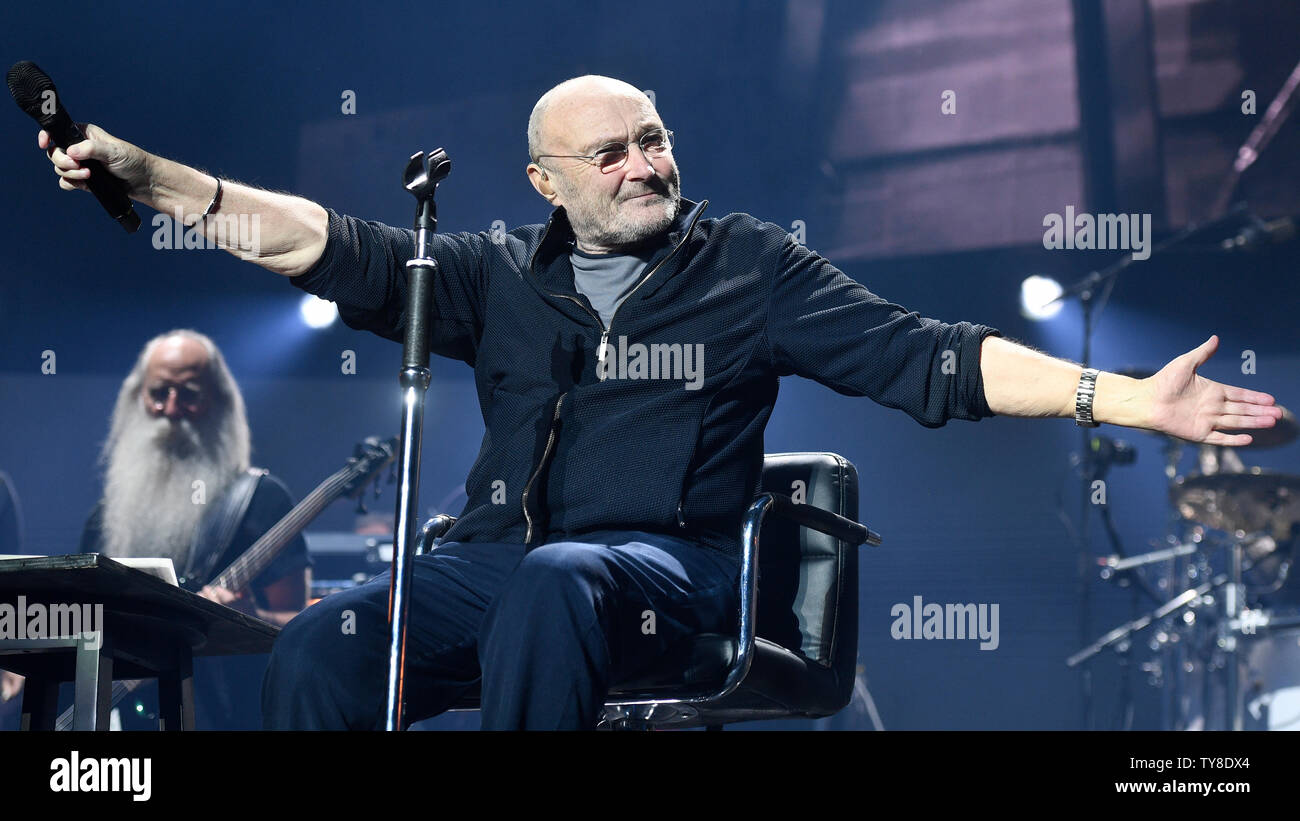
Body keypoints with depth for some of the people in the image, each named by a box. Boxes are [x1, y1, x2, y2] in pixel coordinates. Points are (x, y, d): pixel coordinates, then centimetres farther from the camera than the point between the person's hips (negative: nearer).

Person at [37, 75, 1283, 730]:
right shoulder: (501, 276, 15)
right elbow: (332, 248, 8)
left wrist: (1121, 398, -10)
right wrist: (152, 177, -2)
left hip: (660, 565, -3)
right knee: (316, 651, -25)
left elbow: (926, 360, 2)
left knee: (554, 584, -39)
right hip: (495, 559, 3)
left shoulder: (751, 268, 9)